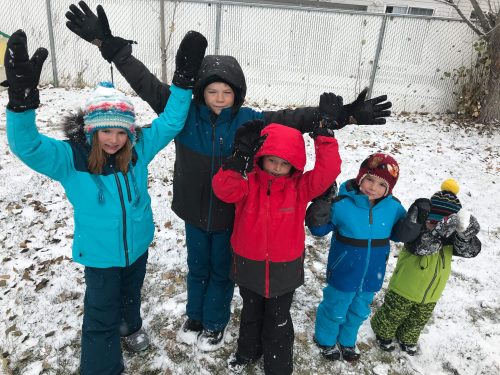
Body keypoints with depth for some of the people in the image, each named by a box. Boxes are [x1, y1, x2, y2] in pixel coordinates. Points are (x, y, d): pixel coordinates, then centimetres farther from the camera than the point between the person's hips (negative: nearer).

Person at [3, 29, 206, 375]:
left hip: (138, 243, 4)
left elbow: (169, 123, -12)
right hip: (99, 252, -3)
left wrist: (184, 79, -24)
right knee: (102, 318, 11)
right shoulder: (69, 158, -21)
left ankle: (130, 325, 63)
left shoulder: (138, 149, -13)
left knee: (131, 293, 31)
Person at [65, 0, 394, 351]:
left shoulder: (249, 120, -14)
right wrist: (108, 42, -18)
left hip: (230, 214, -1)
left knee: (222, 271, 18)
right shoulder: (185, 112, -12)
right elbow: (145, 82, -13)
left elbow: (293, 119, -15)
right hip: (194, 210, 2)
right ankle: (195, 316, 49)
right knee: (198, 267, 23)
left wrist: (344, 114, -20)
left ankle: (215, 324, 43)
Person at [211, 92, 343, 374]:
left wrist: (325, 131, -31)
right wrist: (241, 156, -40)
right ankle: (248, 351, 55)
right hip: (249, 265, 2)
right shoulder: (248, 182, -14)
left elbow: (328, 171, -27)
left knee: (278, 321, 19)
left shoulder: (300, 188, -14)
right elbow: (223, 189, -32)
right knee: (251, 313, 28)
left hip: (284, 269, -1)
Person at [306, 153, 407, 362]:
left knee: (359, 311, 27)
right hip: (343, 273, -4)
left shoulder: (393, 207, -10)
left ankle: (347, 341, 55)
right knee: (335, 310, 19)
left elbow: (396, 234, 5)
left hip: (371, 276, 4)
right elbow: (320, 230, -11)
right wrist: (317, 220, -33)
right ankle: (325, 340, 49)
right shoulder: (342, 203, -22)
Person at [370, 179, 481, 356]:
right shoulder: (418, 230, -25)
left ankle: (407, 339, 54)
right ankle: (383, 333, 45)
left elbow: (471, 250, -22)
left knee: (418, 321, 27)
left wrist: (465, 233, -41)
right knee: (393, 315, 17)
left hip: (430, 295, 5)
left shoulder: (452, 235, -9)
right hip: (404, 290, -5)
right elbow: (421, 246, -44)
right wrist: (440, 231, -56)